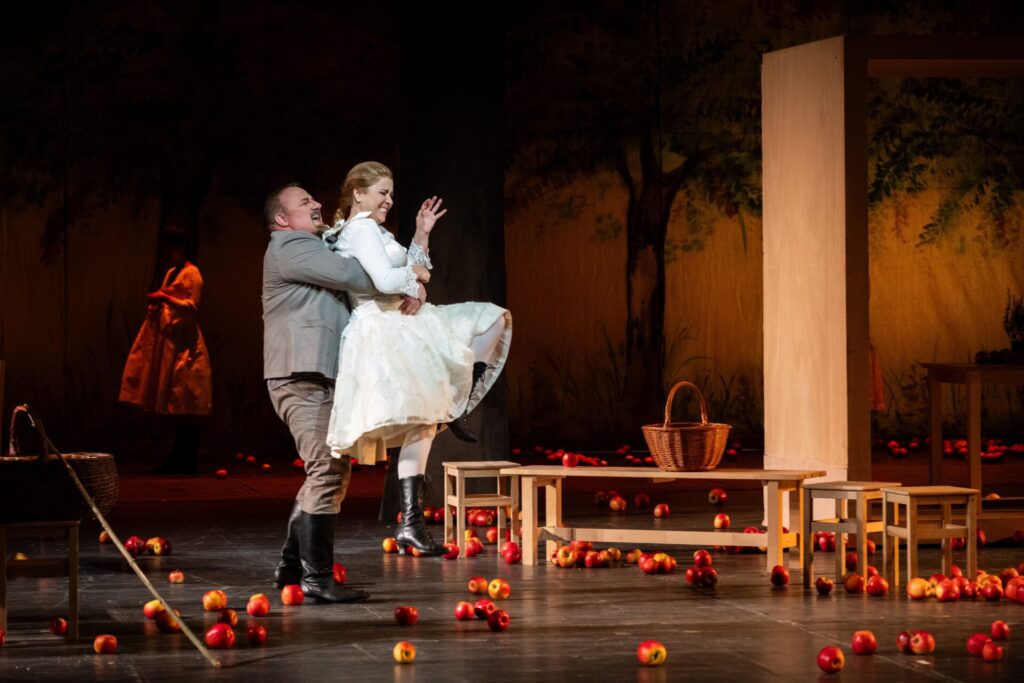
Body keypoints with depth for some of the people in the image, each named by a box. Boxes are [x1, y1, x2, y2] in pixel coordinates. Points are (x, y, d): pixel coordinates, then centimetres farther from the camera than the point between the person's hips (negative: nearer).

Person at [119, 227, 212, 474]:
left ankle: (186, 461, -8)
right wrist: (155, 306, 8)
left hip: (183, 341, -9)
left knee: (185, 406, -9)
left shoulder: (191, 273, -6)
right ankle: (179, 460, 9)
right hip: (168, 340, 9)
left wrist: (166, 299, -21)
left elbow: (192, 306, -14)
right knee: (176, 406, 7)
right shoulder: (171, 273, 20)